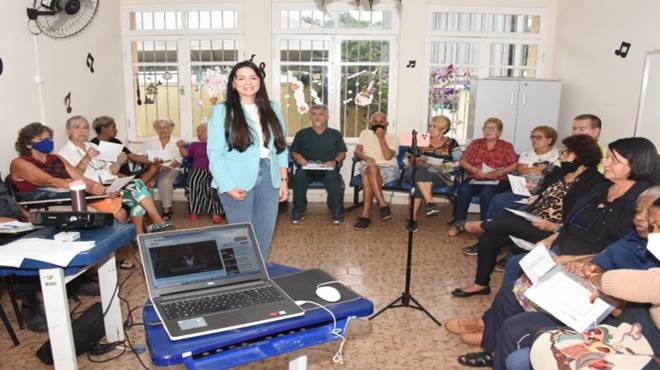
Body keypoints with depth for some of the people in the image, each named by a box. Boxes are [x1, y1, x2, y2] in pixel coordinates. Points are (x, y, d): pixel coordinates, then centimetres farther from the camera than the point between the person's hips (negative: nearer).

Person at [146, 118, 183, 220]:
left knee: (165, 179, -35)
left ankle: (166, 209, -28)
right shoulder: (151, 141, 15)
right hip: (154, 168, 2)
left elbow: (178, 159, 1)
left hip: (171, 169, -2)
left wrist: (170, 166, -18)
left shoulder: (176, 142, 11)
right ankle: (167, 207, -25)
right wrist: (155, 162, -17)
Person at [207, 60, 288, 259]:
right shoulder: (222, 111, -3)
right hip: (238, 181, -4)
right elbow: (215, 153, -7)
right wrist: (228, 186, -14)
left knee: (265, 234, 10)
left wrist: (284, 179, 7)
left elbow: (281, 146, 13)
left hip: (268, 178, 4)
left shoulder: (272, 108, 11)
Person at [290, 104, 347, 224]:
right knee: (299, 176, -34)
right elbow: (294, 152, 17)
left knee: (333, 177, -35)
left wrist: (335, 161, -7)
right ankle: (298, 210, -18)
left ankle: (337, 211, -17)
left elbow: (342, 153, 14)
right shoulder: (302, 134, 20)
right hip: (307, 168, 1)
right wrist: (299, 158, -6)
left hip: (328, 169, 0)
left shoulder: (335, 134, 19)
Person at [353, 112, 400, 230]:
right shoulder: (365, 133, 20)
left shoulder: (393, 138, 12)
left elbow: (387, 156, -6)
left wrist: (381, 138, -7)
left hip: (388, 168, -2)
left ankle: (365, 215, -35)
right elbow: (357, 152, 7)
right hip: (367, 167, 2)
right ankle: (383, 205, -38)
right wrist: (366, 158, -14)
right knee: (371, 168, -36)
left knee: (368, 176, -35)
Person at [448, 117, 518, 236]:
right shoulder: (475, 143, 14)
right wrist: (476, 170, -11)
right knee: (463, 190, -30)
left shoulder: (506, 146, 10)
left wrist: (498, 172, -16)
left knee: (486, 192, -36)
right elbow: (462, 161, 6)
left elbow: (514, 165, 1)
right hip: (475, 179, 2)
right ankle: (458, 223, -21)